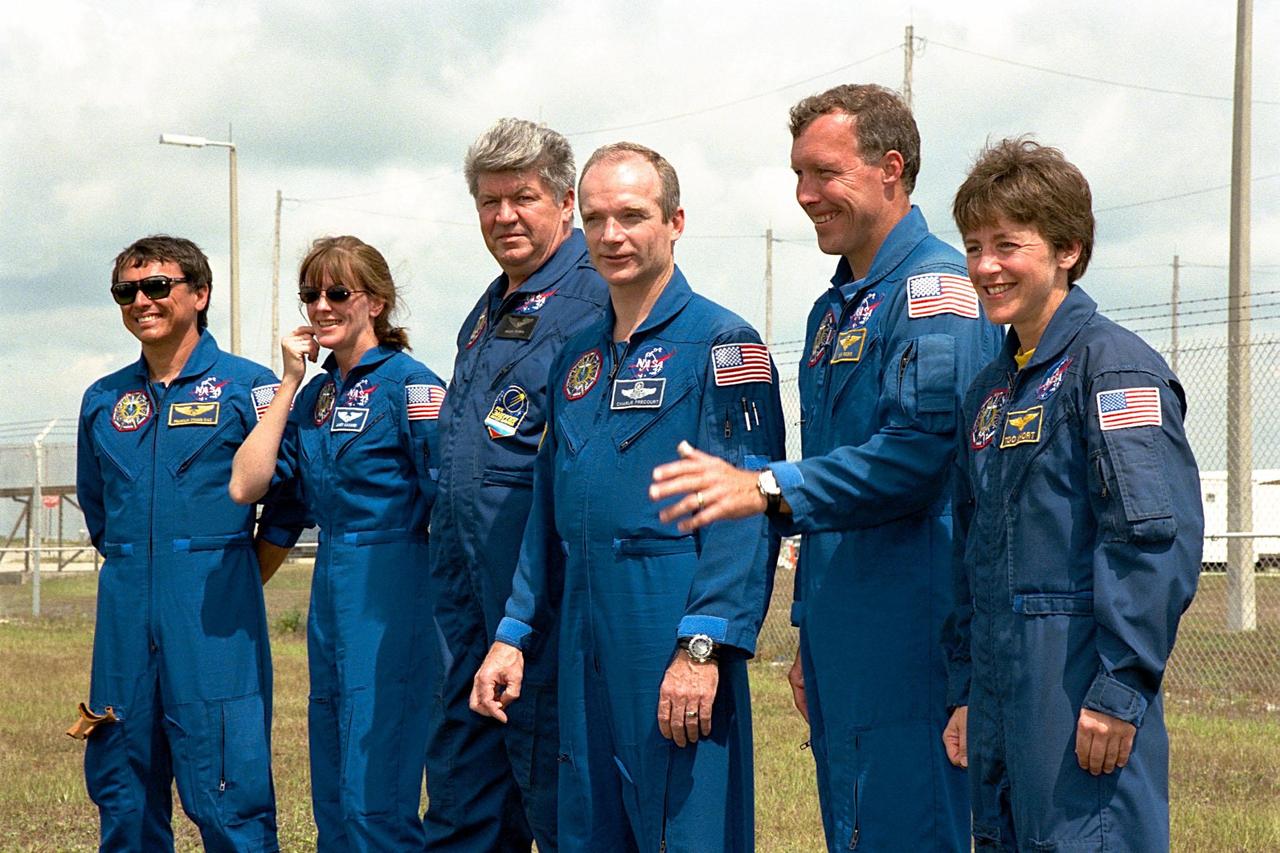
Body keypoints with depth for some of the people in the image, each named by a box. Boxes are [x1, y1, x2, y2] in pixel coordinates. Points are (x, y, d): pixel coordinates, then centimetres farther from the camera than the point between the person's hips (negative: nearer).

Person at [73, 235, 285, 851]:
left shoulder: (246, 386, -1)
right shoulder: (103, 401, 14)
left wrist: (228, 585, 3)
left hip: (213, 622, -5)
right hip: (125, 615, 5)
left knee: (227, 797, -7)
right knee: (121, 796, 8)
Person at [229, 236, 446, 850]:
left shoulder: (408, 383, -9)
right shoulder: (315, 394, 13)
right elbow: (246, 486, 3)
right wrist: (289, 383, 2)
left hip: (390, 590, -8)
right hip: (330, 586, 8)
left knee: (374, 800, -8)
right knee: (331, 796, 13)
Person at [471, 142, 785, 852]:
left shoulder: (722, 342, -6)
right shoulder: (577, 359, 17)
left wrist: (703, 648, -22)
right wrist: (514, 636, 14)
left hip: (676, 637, -7)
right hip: (584, 646, 7)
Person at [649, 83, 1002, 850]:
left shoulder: (937, 287, -11)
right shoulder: (832, 310, 19)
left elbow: (918, 451, -24)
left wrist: (769, 490, -26)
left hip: (910, 640, -10)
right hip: (844, 643, 10)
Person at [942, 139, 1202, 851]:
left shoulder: (1113, 364, -8)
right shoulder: (990, 390, 17)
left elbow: (1160, 538, -17)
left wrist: (1120, 690, -20)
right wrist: (966, 693, 17)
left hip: (1081, 685, -8)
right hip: (1001, 697, 8)